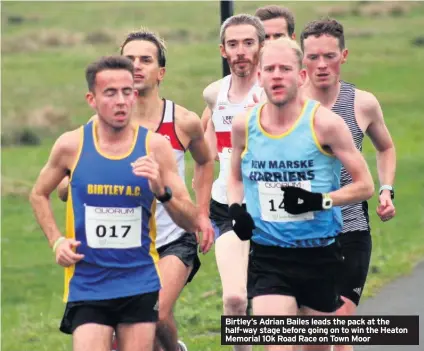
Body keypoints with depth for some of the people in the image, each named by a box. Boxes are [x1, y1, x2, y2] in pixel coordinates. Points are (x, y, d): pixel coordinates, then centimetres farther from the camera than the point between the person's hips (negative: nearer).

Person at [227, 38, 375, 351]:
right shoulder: (244, 124, 0)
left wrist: (320, 201, -21)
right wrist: (236, 209, -1)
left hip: (319, 254, -1)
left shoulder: (324, 123, -10)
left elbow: (365, 185, -6)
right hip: (268, 257, 1)